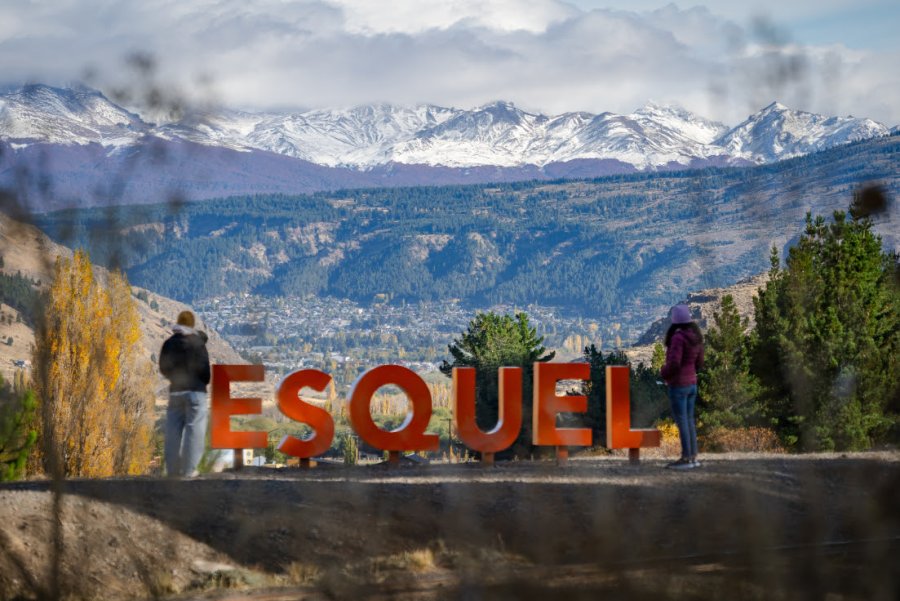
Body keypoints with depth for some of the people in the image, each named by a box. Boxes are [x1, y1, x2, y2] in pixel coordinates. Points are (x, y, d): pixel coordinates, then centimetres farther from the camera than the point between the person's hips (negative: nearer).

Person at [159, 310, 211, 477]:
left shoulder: (169, 343, 4)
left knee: (173, 431, 8)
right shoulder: (197, 342, -8)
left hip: (175, 391, 4)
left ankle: (173, 469, 7)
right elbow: (204, 369, -6)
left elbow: (163, 368, 9)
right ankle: (189, 469, -8)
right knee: (194, 430, -2)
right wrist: (204, 382, 13)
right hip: (195, 391, -4)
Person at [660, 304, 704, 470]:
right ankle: (693, 457, 16)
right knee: (689, 420, 13)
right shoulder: (696, 337, 6)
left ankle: (686, 458, -2)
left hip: (678, 385, -8)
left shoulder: (678, 337, -19)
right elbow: (699, 363, 13)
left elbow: (674, 364, -24)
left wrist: (664, 372, -5)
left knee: (681, 421, -4)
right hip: (692, 383, 8)